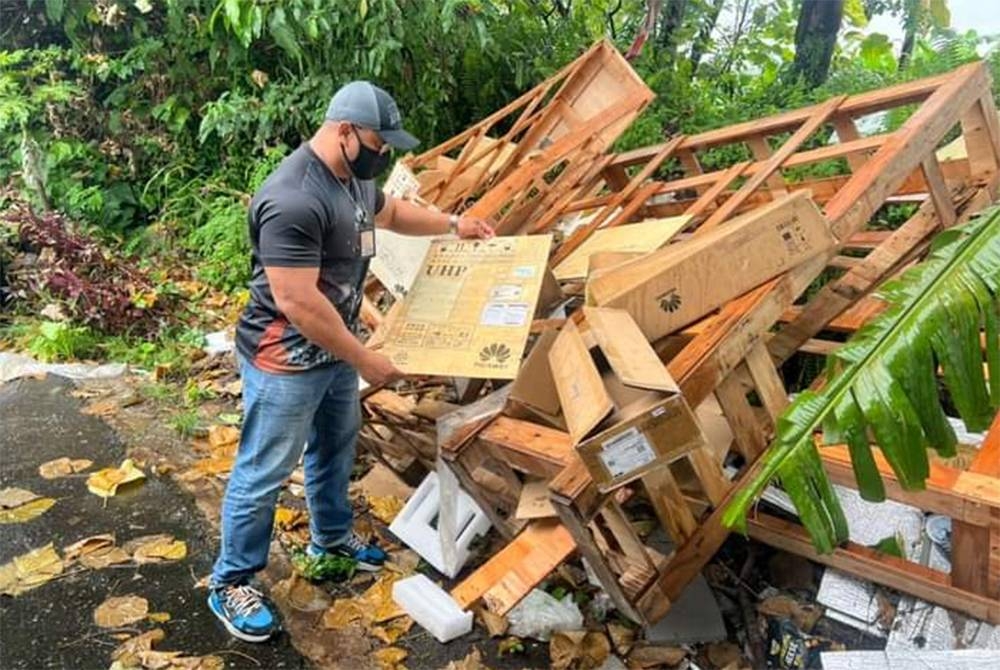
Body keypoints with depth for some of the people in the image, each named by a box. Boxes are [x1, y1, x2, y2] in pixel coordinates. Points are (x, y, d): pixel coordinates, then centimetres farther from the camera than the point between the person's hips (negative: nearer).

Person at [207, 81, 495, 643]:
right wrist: (364, 360, -24)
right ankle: (231, 584, 26)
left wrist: (452, 225, 19)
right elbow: (298, 302, -31)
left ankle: (332, 537, 48)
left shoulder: (353, 177, 2)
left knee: (336, 446, 24)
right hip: (286, 362, -9)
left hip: (333, 347, 10)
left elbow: (391, 212, 25)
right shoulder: (294, 199, -30)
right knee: (265, 472, 5)